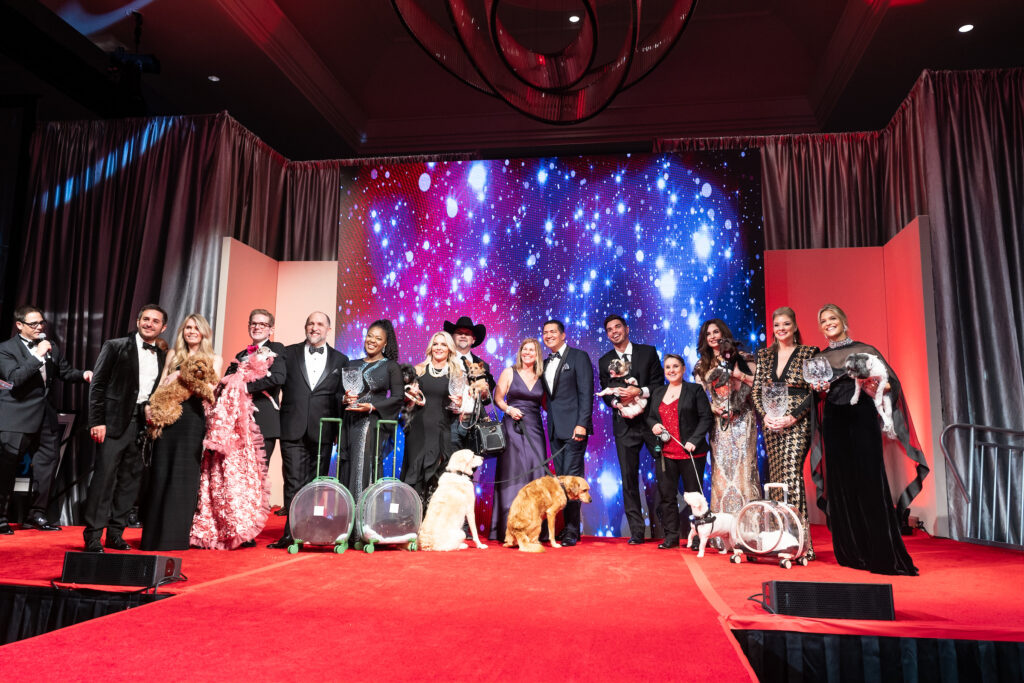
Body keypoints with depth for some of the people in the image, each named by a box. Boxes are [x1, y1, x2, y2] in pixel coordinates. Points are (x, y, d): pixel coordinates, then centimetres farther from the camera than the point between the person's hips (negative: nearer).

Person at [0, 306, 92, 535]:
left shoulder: (51, 348, 11)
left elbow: (65, 372, 18)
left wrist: (83, 374, -2)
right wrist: (38, 356, -23)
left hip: (45, 416, 7)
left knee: (48, 464, 9)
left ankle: (36, 515, 21)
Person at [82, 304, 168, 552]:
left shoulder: (163, 357, 12)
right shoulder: (115, 346, -1)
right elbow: (97, 385, -4)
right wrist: (97, 421, -11)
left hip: (142, 423, 5)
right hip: (115, 421, -5)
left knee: (131, 479, 8)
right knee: (104, 477, -6)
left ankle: (115, 534, 19)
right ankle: (93, 537, 2)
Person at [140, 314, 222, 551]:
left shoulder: (213, 359, 10)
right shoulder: (173, 356, 18)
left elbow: (211, 387, -3)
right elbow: (161, 386, 12)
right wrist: (151, 406, -4)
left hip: (193, 418, -3)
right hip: (167, 416, 3)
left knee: (184, 475, -2)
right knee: (161, 473, 1)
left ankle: (176, 535, 5)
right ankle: (155, 534, 10)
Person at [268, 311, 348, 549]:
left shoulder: (340, 360, 9)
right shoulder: (289, 353, 9)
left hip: (322, 431, 1)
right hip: (293, 429, -1)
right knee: (294, 482, -3)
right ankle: (291, 533, 2)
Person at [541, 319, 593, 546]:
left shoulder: (579, 357, -2)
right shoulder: (545, 363, 18)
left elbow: (586, 393, -9)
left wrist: (582, 424, -17)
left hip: (574, 426, -7)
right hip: (555, 429, 7)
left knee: (572, 478, -8)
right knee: (560, 478, 7)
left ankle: (572, 531, -3)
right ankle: (566, 526, 14)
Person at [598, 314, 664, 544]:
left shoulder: (648, 352, 7)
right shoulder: (605, 361, 11)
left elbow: (659, 383, 1)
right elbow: (606, 394, 8)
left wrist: (639, 392, -15)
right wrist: (617, 402, -12)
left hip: (651, 420, -1)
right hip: (625, 424, 1)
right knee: (629, 478, 1)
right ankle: (637, 531, 7)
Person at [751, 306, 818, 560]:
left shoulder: (808, 353, 0)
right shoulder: (764, 355, 13)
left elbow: (814, 392, -5)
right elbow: (756, 390, 10)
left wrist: (793, 417, -15)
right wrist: (764, 415, -7)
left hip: (797, 423, -4)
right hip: (771, 423, 5)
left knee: (791, 474, -15)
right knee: (776, 475, 6)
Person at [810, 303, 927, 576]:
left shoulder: (864, 350, 4)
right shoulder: (820, 357, 13)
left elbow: (891, 382, -1)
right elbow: (816, 393, 14)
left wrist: (876, 387, -21)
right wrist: (821, 388, -7)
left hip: (861, 418, -3)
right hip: (834, 422, 3)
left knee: (869, 480, -7)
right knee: (841, 483, 4)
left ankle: (882, 554, 1)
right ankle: (851, 552, 13)